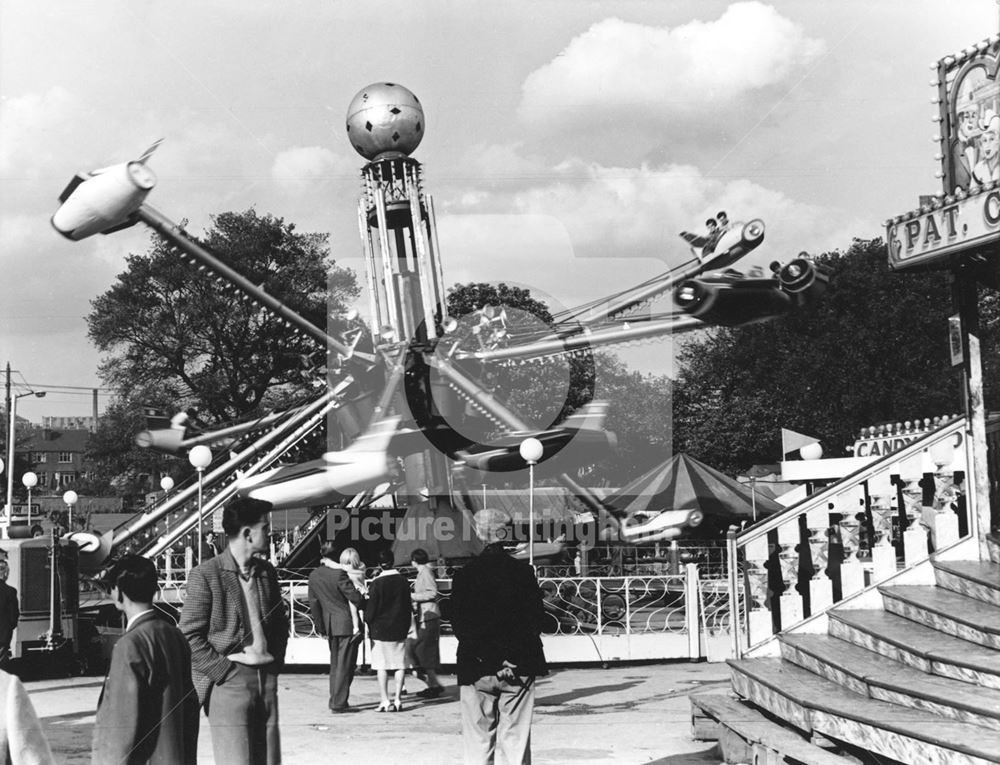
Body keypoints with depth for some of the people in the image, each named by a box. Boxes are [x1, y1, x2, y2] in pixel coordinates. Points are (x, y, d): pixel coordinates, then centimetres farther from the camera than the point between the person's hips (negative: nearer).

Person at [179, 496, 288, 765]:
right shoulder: (206, 574, -9)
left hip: (267, 679, 6)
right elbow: (190, 636, -10)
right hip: (229, 683, -6)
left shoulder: (266, 571, 11)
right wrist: (224, 671, -13)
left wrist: (277, 660, 11)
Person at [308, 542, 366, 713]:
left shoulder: (314, 576, 4)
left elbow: (314, 604, 10)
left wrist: (321, 628, 17)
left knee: (335, 664, 18)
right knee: (344, 665, -1)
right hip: (346, 624, -6)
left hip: (329, 624, 7)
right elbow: (356, 598, -17)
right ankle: (339, 703, 0)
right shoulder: (339, 574, -18)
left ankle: (335, 700, 22)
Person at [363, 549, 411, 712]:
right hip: (399, 629, 3)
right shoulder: (403, 581, 1)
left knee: (382, 666, 2)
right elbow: (408, 607, 7)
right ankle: (397, 700, 6)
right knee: (399, 665, 7)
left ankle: (385, 701, -1)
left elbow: (371, 609, -8)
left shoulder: (376, 583, -10)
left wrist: (369, 625, 6)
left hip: (380, 630, -3)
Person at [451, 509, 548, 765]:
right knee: (516, 738, 5)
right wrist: (515, 658, -1)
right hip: (519, 667, 1)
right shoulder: (524, 571, -2)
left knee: (478, 739, 5)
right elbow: (536, 619, -3)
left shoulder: (464, 574, -3)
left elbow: (458, 625, -5)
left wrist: (485, 659, -3)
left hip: (477, 668, 0)